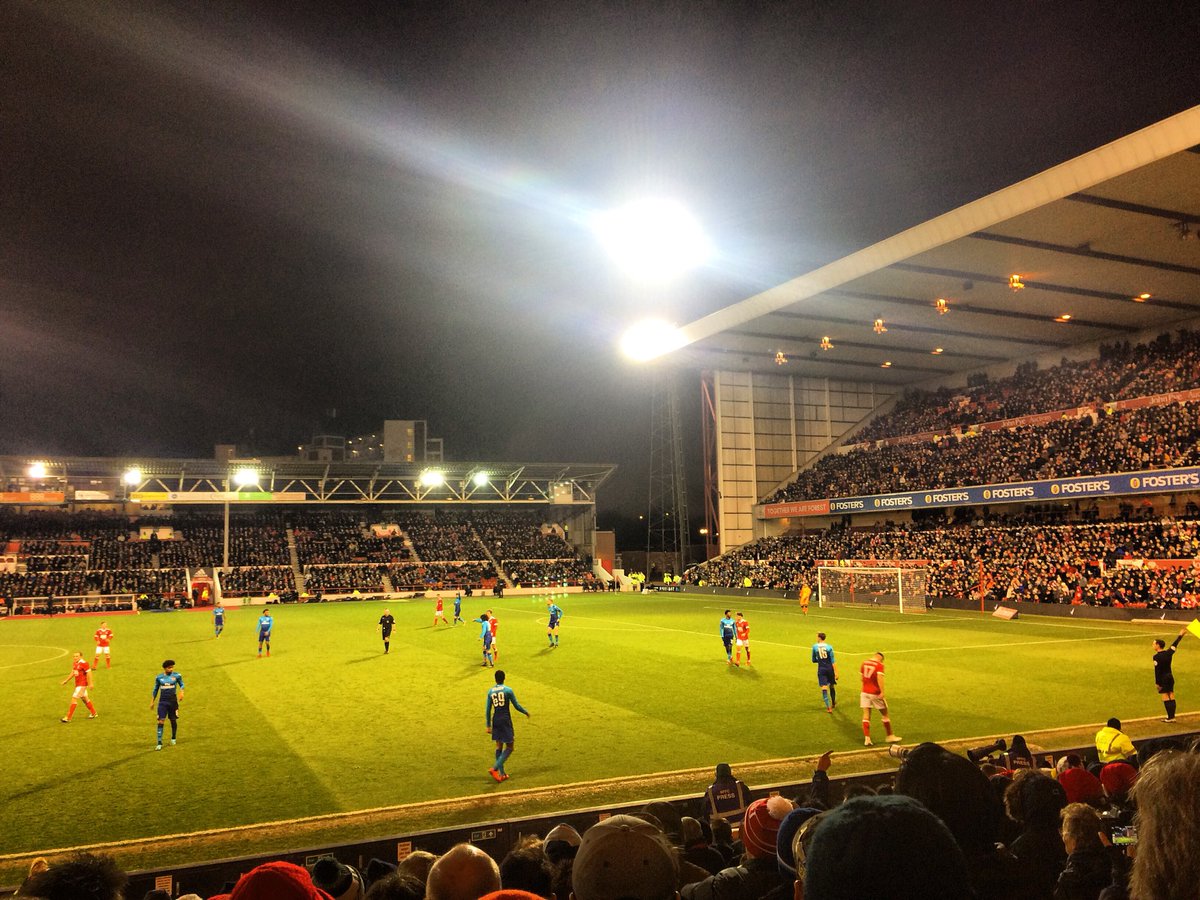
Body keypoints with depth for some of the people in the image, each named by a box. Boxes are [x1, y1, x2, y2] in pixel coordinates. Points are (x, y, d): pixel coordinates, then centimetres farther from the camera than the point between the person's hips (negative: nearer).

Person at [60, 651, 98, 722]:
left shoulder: (84, 663, -19)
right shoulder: (74, 663, 7)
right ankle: (94, 713, 30)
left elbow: (89, 673, -18)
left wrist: (90, 684, -19)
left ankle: (68, 718, -4)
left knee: (74, 698, -10)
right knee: (85, 698, 17)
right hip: (77, 684, 9)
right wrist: (66, 680, 17)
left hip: (82, 684, -9)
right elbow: (73, 673, 20)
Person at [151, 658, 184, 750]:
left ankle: (173, 738, 30)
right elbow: (155, 690, 13)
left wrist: (181, 692, -10)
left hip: (173, 701, 0)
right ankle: (159, 743, -6)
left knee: (173, 720, 10)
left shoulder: (177, 675, -2)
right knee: (161, 721, -9)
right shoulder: (158, 677, 2)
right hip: (162, 702, 0)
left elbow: (182, 684, 10)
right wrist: (152, 702, 14)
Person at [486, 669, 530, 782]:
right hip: (505, 721, -5)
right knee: (509, 747, 2)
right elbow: (516, 706, -4)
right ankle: (495, 768, -13)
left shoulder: (490, 692, 3)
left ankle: (502, 774, 15)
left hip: (495, 721, 5)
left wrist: (488, 726, 13)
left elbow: (488, 710, 6)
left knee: (499, 746, 14)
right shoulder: (508, 690, -8)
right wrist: (526, 712, 14)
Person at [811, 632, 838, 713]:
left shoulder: (814, 647, -3)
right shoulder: (829, 647, -7)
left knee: (824, 688, -3)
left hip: (821, 670, -1)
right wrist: (836, 672, -8)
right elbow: (833, 661, -10)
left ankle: (828, 707, -9)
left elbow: (814, 660, 6)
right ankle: (833, 703, 37)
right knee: (831, 686, 19)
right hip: (830, 669, 1)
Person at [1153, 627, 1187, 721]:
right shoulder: (1168, 653, 2)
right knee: (1171, 696, 10)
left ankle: (1170, 717, -3)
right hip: (1170, 677, 7)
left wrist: (1157, 683, -13)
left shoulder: (1157, 657, -16)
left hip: (1163, 678, -7)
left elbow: (1157, 671, -17)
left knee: (1165, 697, -2)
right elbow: (1174, 644, 19)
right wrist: (1180, 635, 34)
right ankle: (1172, 716, 13)